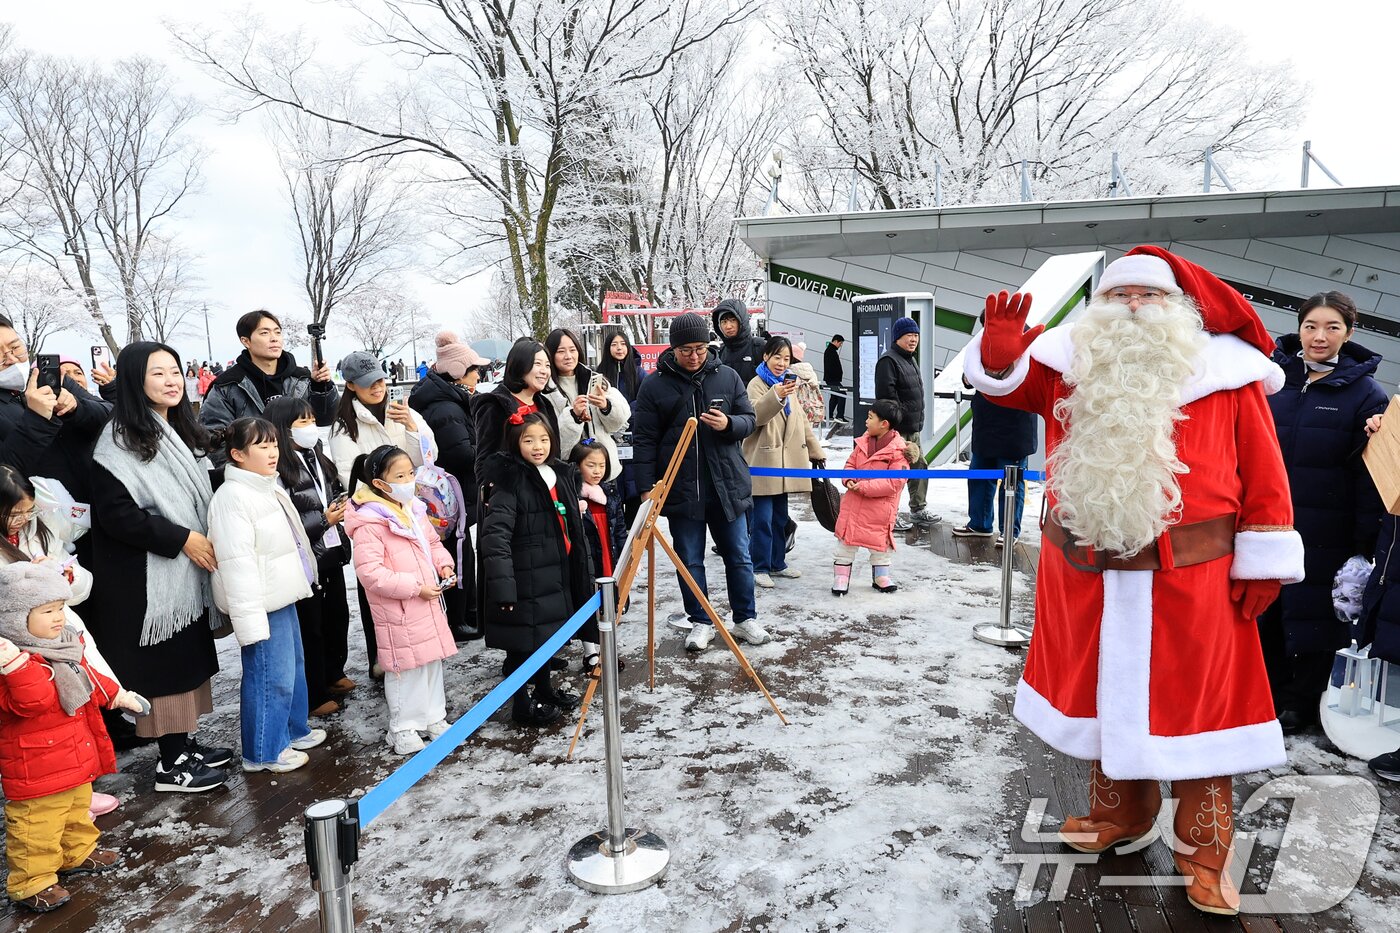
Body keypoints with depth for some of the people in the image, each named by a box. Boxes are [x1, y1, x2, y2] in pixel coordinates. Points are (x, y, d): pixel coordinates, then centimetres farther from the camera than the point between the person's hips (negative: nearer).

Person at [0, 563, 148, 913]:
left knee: (77, 812, 26)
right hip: (36, 769, -10)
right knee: (37, 827, 1)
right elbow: (33, 702, -38)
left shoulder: (63, 646, 5)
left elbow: (87, 678, 22)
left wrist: (116, 695, 29)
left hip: (76, 757, 10)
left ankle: (78, 854, 44)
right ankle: (30, 882, 15)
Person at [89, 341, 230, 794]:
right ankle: (171, 764, 10)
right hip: (151, 578, -8)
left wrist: (207, 541, 9)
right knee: (165, 667, -1)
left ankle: (187, 745, 26)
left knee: (190, 660, 13)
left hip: (189, 574, 8)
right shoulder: (121, 439, -14)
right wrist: (182, 539, -19)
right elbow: (115, 513, -20)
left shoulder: (181, 433, 12)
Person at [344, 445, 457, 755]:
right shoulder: (369, 523, -20)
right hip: (399, 611, -8)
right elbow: (370, 572, -25)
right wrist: (415, 587, -24)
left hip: (429, 604, 8)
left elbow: (433, 543, 20)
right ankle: (402, 728, 21)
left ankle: (434, 717, 34)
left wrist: (444, 564, -1)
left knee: (432, 661, 18)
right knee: (404, 668, 4)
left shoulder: (413, 510, 7)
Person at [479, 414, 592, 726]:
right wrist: (502, 584, -32)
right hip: (524, 577, -8)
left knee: (547, 635, 21)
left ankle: (544, 691, 40)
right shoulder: (511, 482, -16)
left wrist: (581, 574, 21)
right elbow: (495, 534, -25)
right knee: (523, 643, 3)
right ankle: (521, 706, 20)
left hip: (556, 574, 8)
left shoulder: (561, 474, 8)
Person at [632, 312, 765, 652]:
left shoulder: (727, 377, 2)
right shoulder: (655, 385, -3)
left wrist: (728, 424, -16)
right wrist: (646, 488, -7)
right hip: (681, 489, -1)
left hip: (727, 484, 2)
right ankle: (701, 622, 23)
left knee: (738, 556, 11)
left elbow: (748, 420, 8)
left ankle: (745, 618, 26)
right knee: (689, 560, 8)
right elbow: (644, 440, -2)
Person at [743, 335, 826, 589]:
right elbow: (754, 415, -25)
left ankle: (777, 563, 24)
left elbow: (802, 421, 22)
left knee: (780, 517, 14)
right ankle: (759, 568, 4)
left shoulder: (789, 383, 17)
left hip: (784, 462, 7)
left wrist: (815, 450, 20)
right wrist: (776, 396, -40)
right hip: (762, 463, -7)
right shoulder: (757, 384, -7)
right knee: (762, 519, -6)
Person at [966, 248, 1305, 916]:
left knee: (1195, 708, 7)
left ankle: (1204, 854, 23)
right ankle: (1118, 814, 37)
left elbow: (1264, 476, -2)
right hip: (1087, 578, 3)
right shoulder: (1071, 366, 4)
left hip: (1190, 582, -2)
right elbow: (1005, 381, -2)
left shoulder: (1224, 373, -2)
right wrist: (1000, 350, -26)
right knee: (1102, 694, 16)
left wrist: (1262, 564, -5)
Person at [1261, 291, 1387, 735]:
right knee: (1265, 615, 11)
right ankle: (1271, 693, 28)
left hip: (1324, 539, -3)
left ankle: (1301, 704, 22)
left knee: (1313, 618, 6)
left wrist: (1365, 547, -8)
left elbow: (1370, 476, -4)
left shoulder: (1366, 394, -2)